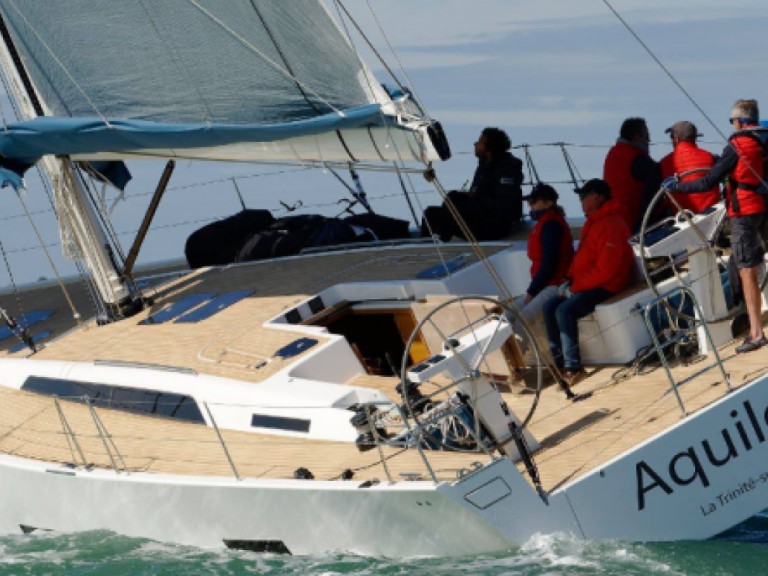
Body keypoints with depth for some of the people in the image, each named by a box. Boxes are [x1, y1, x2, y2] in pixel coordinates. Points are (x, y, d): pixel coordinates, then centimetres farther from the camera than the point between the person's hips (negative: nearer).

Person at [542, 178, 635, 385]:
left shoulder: (611, 225, -18)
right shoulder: (592, 223, 15)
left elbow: (606, 269, -23)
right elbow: (581, 257, 22)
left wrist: (575, 286, -18)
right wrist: (570, 280, 5)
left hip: (606, 286, -10)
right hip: (586, 283, 10)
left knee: (565, 310, -27)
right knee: (549, 307, 0)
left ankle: (573, 368, -27)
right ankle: (559, 362, -3)